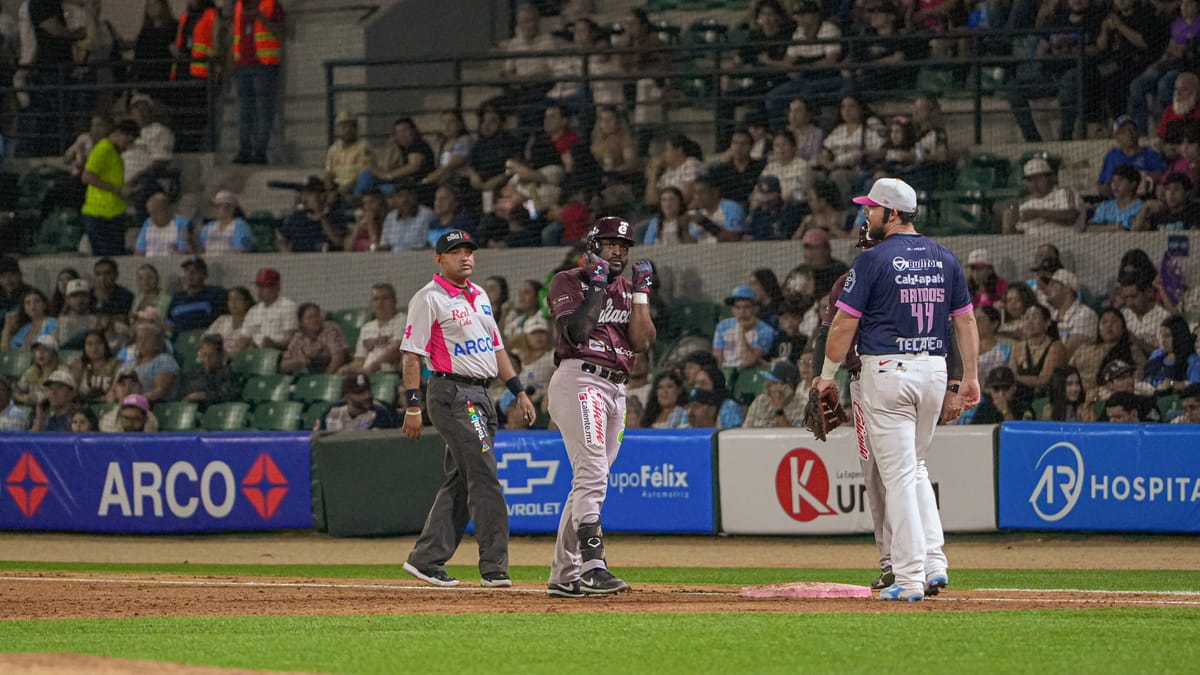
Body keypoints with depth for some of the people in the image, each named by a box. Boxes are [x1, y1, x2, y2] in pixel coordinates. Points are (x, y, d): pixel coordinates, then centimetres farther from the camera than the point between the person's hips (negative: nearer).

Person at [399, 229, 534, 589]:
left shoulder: (479, 296, 18)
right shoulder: (429, 298, -7)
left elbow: (496, 347, 23)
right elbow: (412, 354, -10)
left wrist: (518, 390, 17)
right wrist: (413, 405, -17)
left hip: (481, 394, 9)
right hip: (451, 393, -9)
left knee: (460, 481, 9)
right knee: (484, 476, -14)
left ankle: (426, 559, 15)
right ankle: (493, 566, -15)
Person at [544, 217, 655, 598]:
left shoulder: (628, 290, 20)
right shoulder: (569, 282, 2)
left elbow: (642, 343, 5)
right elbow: (575, 331, -14)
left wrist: (640, 293, 0)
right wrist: (597, 287, -11)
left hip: (616, 390, 7)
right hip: (579, 380, -7)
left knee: (590, 481, 7)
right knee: (592, 473, -20)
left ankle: (563, 576, 10)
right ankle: (593, 567, -30)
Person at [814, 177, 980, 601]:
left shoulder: (874, 260, -9)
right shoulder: (944, 259, 9)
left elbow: (845, 323, -8)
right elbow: (966, 319, 9)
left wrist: (828, 373, 3)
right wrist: (971, 375, 13)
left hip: (887, 370, -6)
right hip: (934, 369, 6)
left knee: (898, 474, -4)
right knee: (915, 467, 19)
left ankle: (909, 578, -6)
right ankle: (934, 564, 10)